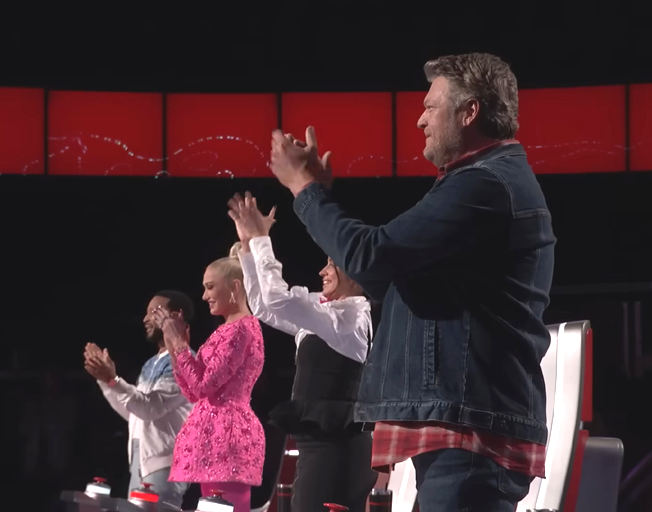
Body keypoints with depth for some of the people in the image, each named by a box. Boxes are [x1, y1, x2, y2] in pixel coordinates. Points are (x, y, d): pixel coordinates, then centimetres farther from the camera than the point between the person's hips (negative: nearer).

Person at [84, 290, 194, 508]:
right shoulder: (152, 364, 20)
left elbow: (151, 406, -20)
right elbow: (131, 412, 22)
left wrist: (112, 380, -27)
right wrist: (105, 379, 14)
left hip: (164, 464, -10)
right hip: (141, 462, 10)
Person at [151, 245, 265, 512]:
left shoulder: (240, 328, -10)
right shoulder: (231, 330, 21)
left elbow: (204, 384, -16)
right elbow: (193, 391, 20)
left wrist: (178, 341, -7)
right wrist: (174, 343, 14)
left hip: (224, 436, -10)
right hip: (218, 435, 10)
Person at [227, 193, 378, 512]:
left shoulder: (352, 316, -11)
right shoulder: (327, 314, 19)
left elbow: (279, 299, -18)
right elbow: (265, 306, 25)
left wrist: (260, 239, -9)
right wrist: (249, 245, 18)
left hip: (336, 447, -10)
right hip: (325, 444, 10)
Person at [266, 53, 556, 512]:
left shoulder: (484, 186, -14)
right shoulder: (499, 180, 23)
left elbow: (370, 257, -18)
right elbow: (392, 279, 25)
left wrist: (304, 186, -2)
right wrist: (317, 189, 21)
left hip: (469, 428, -11)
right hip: (471, 425, 11)